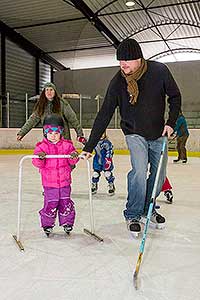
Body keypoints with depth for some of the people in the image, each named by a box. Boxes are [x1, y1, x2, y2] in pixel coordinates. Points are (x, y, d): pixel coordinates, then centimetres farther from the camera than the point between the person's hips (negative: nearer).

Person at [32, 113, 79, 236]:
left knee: (66, 204, 6)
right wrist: (40, 157, -30)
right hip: (49, 183, -1)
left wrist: (74, 156, -20)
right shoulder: (41, 146, -2)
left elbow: (72, 161, 2)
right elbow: (37, 163, -8)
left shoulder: (67, 145, 3)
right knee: (50, 205, 1)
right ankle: (47, 225, 24)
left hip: (65, 182, 2)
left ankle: (67, 223, 28)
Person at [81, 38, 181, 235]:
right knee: (139, 171, -19)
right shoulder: (117, 82, -16)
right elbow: (104, 115, -15)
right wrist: (89, 147, -18)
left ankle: (147, 209, 29)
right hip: (134, 133, -2)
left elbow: (175, 97, 0)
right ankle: (132, 215, 1)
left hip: (158, 133, 2)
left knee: (159, 175, 6)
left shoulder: (159, 71, -15)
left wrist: (171, 122, -11)